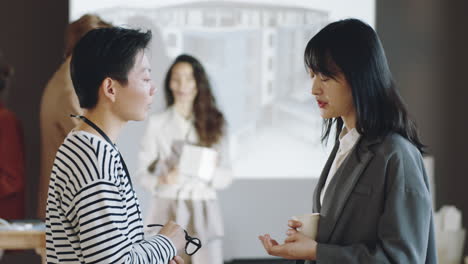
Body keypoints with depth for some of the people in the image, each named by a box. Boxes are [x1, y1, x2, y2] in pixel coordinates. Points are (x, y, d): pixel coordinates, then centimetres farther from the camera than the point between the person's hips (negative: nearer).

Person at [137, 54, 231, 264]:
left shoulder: (212, 123, 6)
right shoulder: (157, 123, 2)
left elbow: (226, 176, 5)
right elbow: (143, 172, 3)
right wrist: (161, 180, -18)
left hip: (203, 211, 1)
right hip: (168, 210, -1)